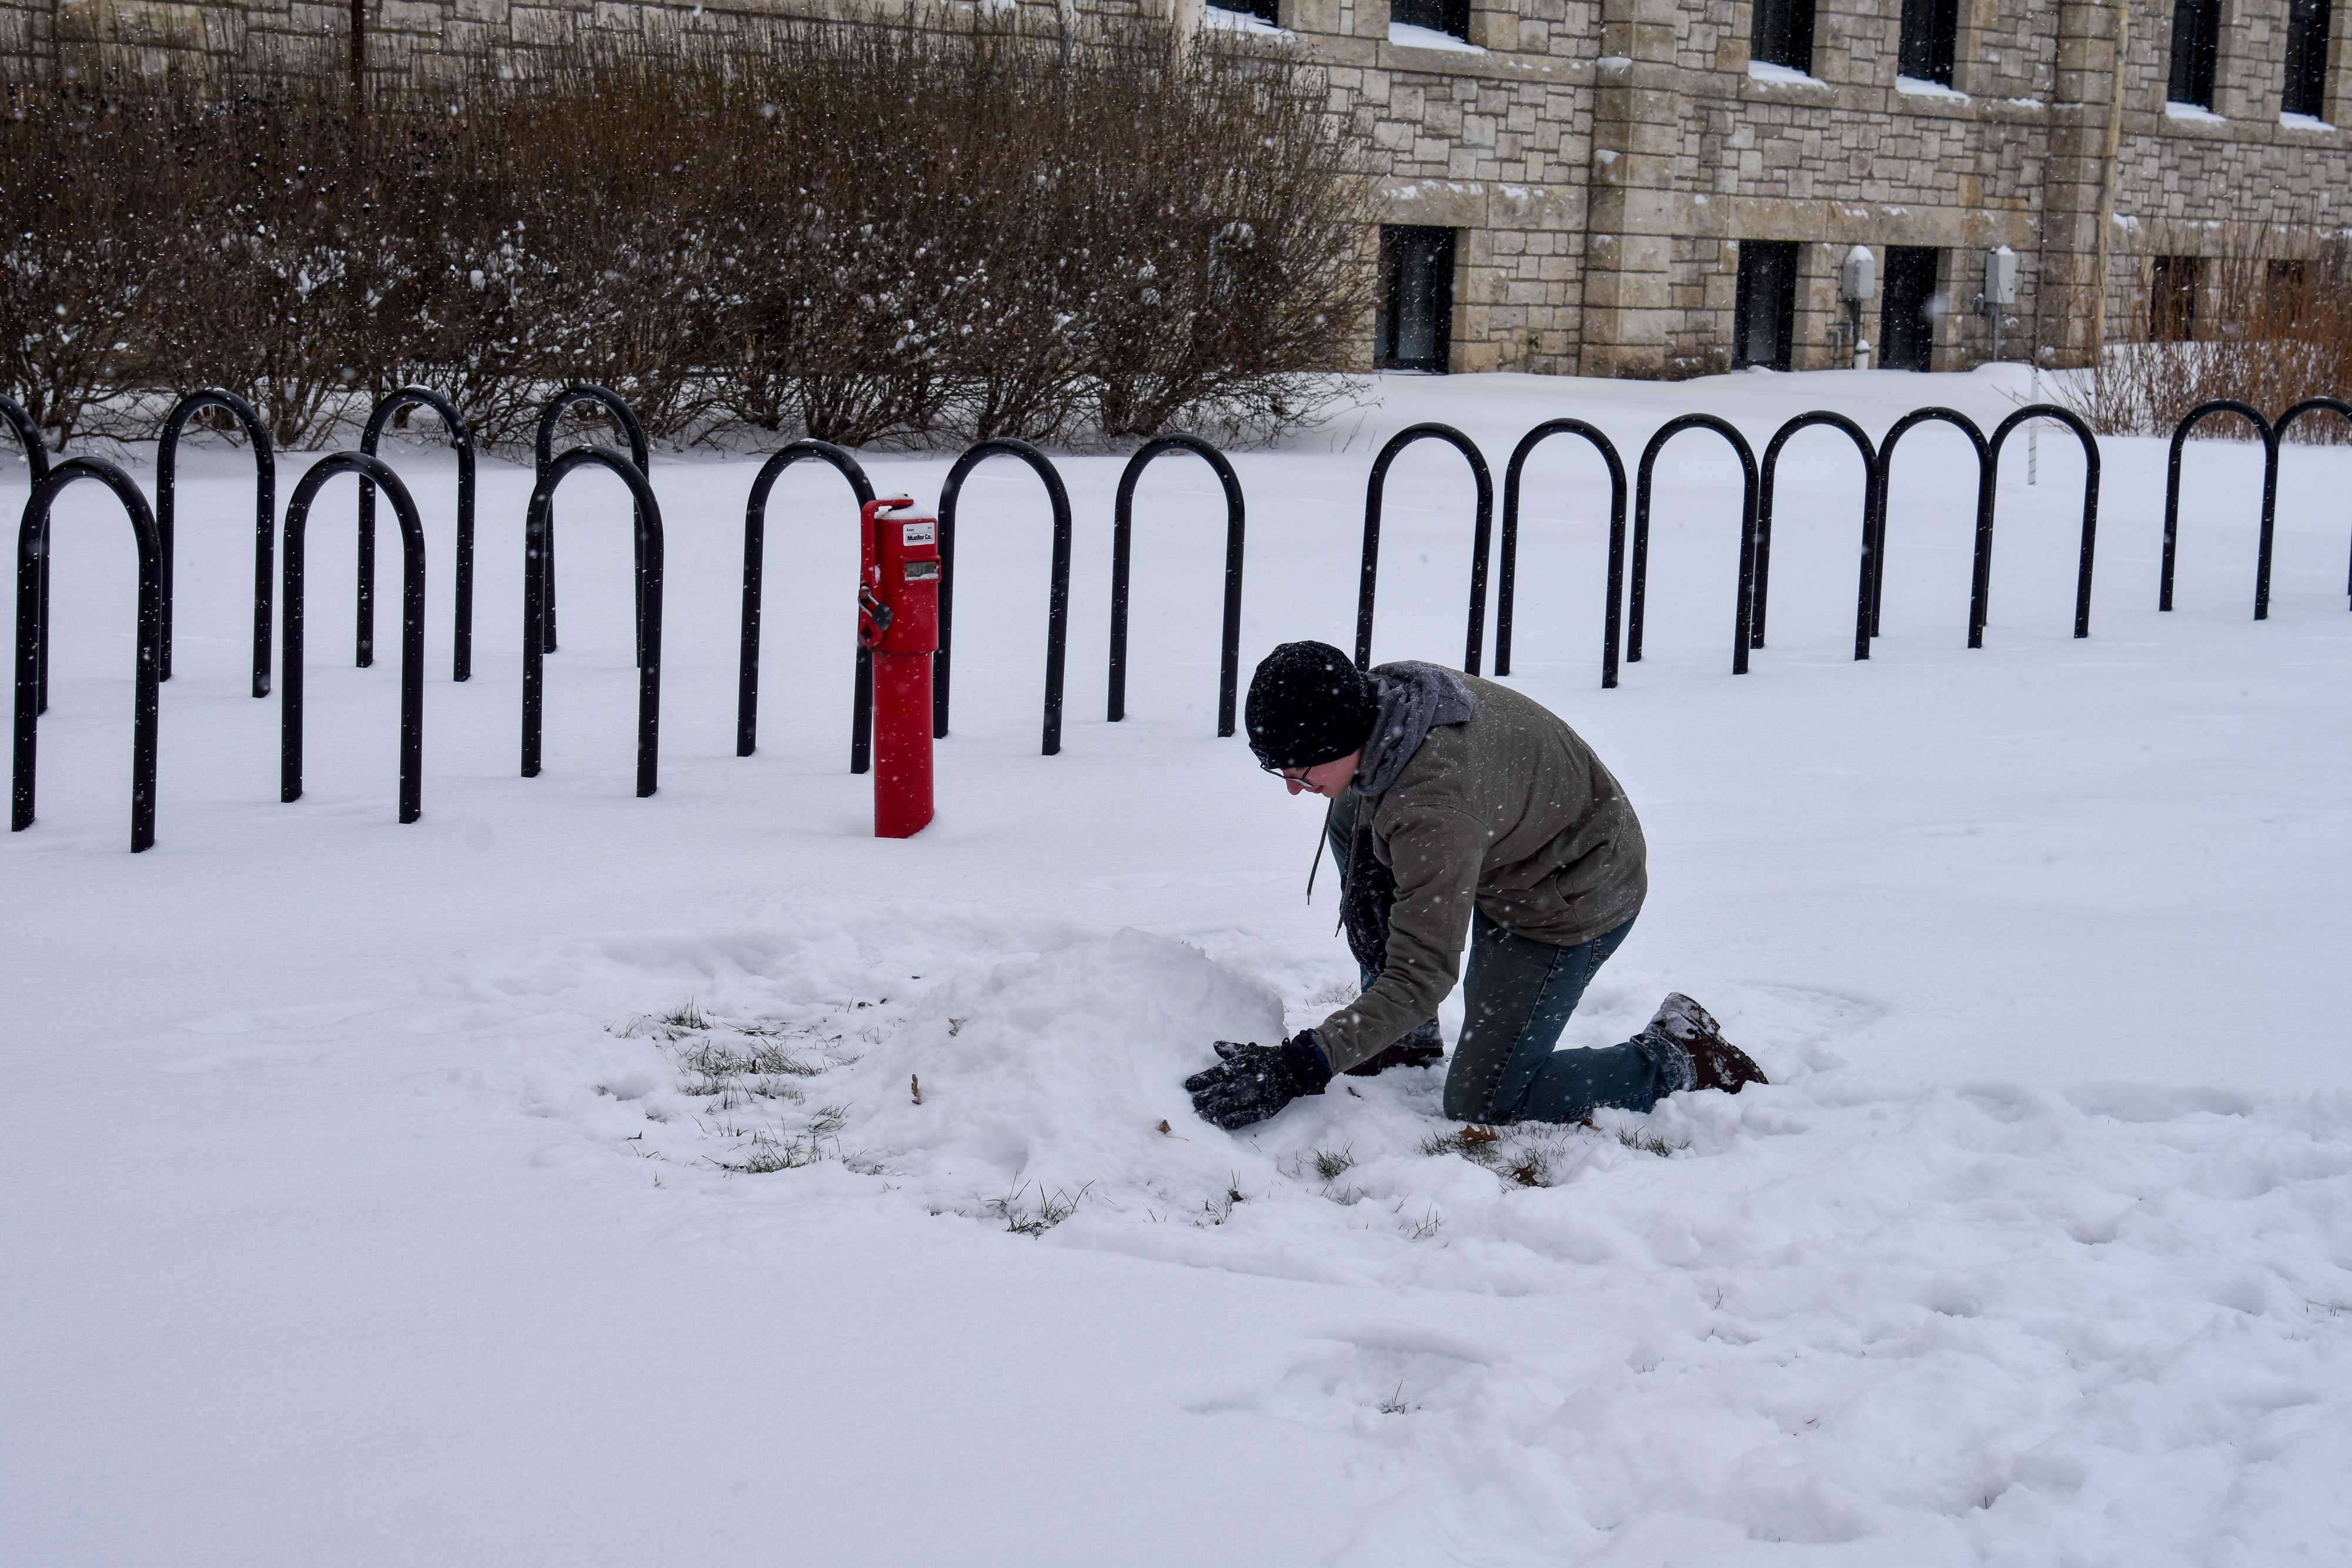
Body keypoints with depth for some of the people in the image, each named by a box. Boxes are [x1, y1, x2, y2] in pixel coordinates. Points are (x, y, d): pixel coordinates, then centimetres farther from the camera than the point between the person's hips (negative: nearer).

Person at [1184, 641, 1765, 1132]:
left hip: (1576, 894, -9)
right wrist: (1367, 869, -3)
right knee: (1350, 818, 9)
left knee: (1482, 1104, -10)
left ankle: (1679, 1059, 7)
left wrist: (1297, 1068, -43)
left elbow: (1421, 979, -39)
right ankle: (1409, 1043, 14)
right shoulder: (1378, 695, -15)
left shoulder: (1434, 808, -40)